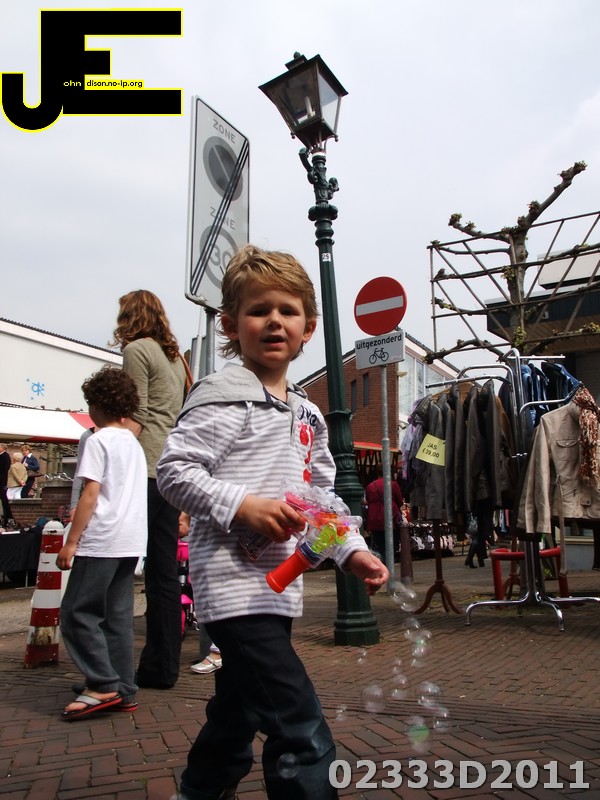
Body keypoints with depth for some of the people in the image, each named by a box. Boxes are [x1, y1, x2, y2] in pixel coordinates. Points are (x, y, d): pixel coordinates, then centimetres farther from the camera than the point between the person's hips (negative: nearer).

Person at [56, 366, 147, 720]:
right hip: (132, 541, 8)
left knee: (77, 613, 1)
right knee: (119, 615, 11)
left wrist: (71, 541, -11)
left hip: (102, 541, -8)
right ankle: (124, 691, 14)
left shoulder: (99, 440, -8)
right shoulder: (134, 443, 16)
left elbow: (91, 494, -14)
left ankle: (104, 685, 0)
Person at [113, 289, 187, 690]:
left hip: (144, 472, -8)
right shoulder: (175, 356, 22)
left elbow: (137, 418, -10)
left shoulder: (137, 349, -1)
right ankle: (163, 665, 14)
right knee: (164, 572, 8)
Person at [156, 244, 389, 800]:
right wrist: (244, 506, -24)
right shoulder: (223, 398, -9)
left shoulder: (308, 415, 15)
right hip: (234, 581, -8)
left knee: (237, 715, 23)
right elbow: (173, 469, -15)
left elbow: (322, 496, 20)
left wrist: (352, 551, 8)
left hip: (279, 584, 9)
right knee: (302, 733, -11)